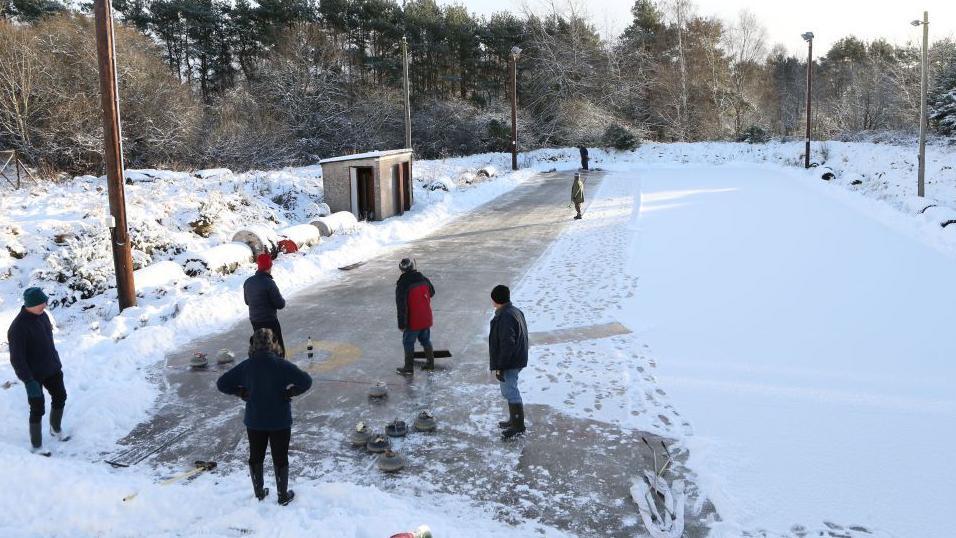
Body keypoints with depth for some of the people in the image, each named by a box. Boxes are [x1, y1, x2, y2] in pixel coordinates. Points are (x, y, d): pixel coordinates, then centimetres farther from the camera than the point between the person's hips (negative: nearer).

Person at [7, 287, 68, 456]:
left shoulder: (42, 316, 0)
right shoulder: (18, 327, -25)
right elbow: (17, 359, -24)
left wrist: (57, 363, 19)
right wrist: (29, 381, -27)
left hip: (52, 370, 8)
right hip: (34, 375, -8)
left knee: (60, 397, 19)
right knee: (38, 409, 0)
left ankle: (56, 429, 42)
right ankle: (37, 446, 15)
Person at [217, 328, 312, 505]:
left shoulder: (246, 366, -10)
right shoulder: (281, 365, -19)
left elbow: (222, 384, -4)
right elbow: (306, 381, -23)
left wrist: (242, 393, 2)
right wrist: (289, 393, -9)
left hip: (254, 422, 2)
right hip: (280, 422, -2)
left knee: (256, 457, 21)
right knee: (280, 458, 14)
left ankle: (259, 494, 36)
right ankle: (283, 496, 27)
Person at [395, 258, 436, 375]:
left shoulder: (402, 285, -18)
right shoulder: (423, 279, -1)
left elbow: (401, 306, -18)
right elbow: (432, 293, 16)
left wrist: (401, 324, -12)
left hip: (413, 321, -5)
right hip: (426, 318, 5)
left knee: (408, 343, 9)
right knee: (426, 340, 21)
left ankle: (409, 368, 16)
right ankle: (430, 363, 31)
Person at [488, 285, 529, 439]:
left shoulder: (505, 317, -25)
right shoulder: (515, 311, 8)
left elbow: (507, 345, -28)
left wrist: (500, 367, -22)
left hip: (509, 363, -10)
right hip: (516, 360, 10)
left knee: (510, 392, -1)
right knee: (511, 391, 21)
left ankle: (518, 426, 7)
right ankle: (514, 420, 33)